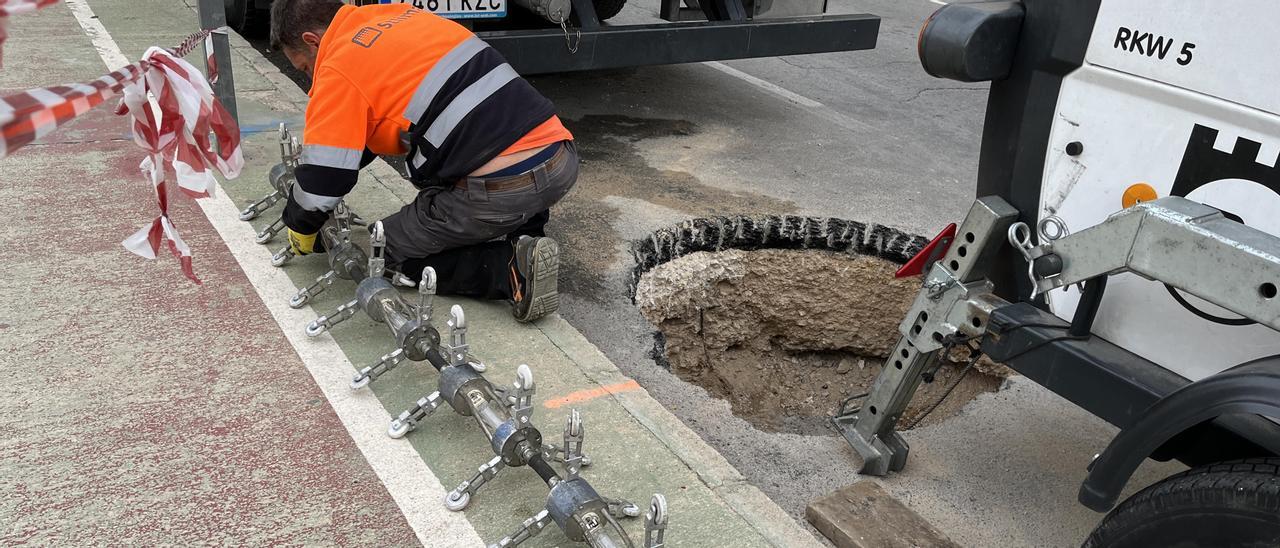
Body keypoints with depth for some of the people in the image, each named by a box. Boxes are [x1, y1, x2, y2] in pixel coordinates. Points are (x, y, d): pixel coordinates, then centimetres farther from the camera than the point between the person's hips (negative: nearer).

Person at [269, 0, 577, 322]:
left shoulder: (339, 70, -3)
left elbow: (320, 181, -3)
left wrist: (300, 230, 19)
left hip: (501, 188, -8)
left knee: (388, 250, 14)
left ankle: (511, 270, -4)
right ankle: (525, 237, 13)